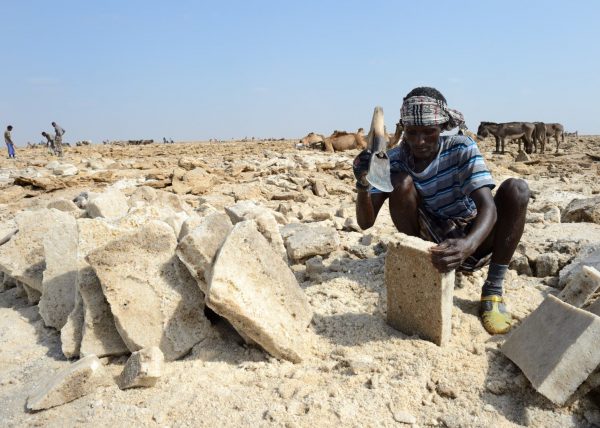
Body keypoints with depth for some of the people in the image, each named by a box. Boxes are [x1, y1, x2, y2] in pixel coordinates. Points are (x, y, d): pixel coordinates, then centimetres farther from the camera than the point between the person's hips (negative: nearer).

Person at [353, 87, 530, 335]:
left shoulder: (462, 149, -15)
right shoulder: (394, 161, -11)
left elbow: (488, 206, -28)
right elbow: (366, 222, -14)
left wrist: (468, 244, -50)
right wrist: (363, 185, -35)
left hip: (471, 241, 0)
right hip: (430, 244, 0)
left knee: (516, 188, -23)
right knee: (401, 181, -22)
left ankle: (493, 289, -16)